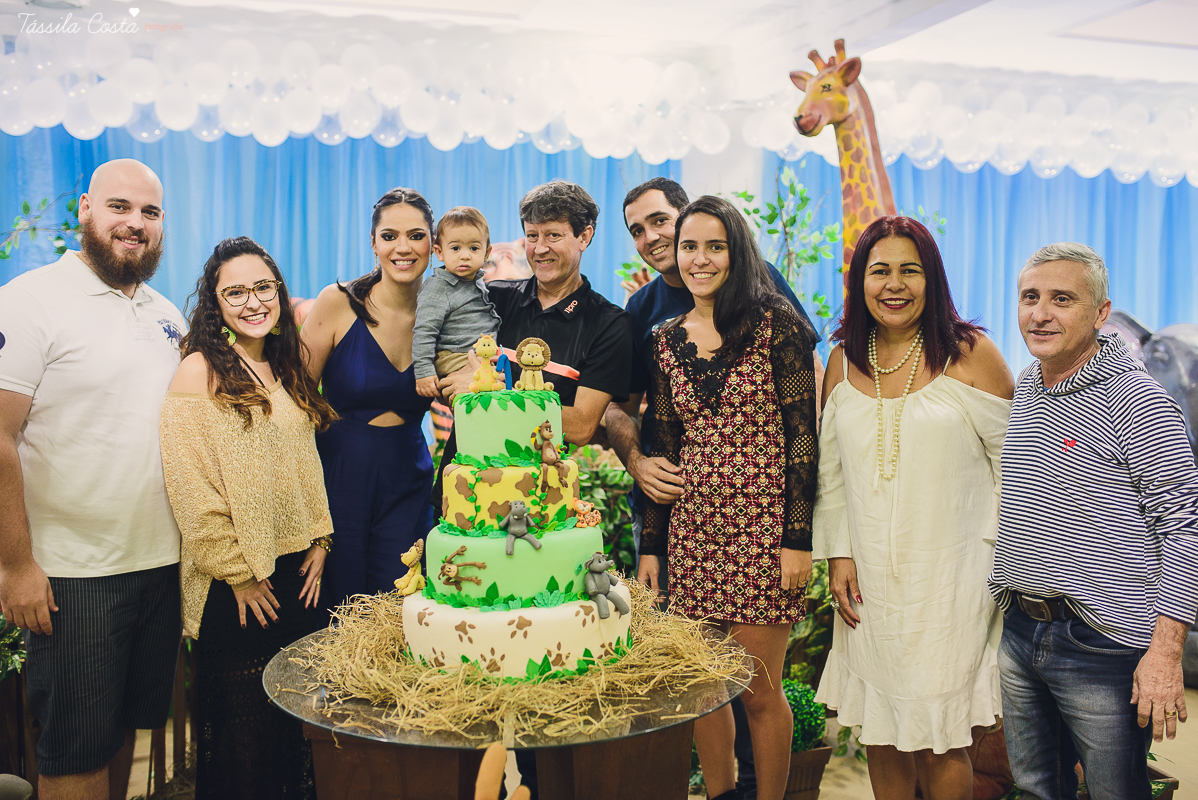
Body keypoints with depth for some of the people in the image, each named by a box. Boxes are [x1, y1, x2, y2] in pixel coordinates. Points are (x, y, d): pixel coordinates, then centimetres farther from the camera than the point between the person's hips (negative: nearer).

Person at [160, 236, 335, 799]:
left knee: (296, 717, 15)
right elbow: (192, 485, -15)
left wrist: (318, 541, 6)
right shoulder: (199, 371, -11)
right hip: (236, 585, -6)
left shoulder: (286, 370, 10)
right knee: (241, 724, 6)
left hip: (298, 569, 6)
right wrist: (239, 573, -14)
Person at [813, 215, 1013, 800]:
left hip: (950, 581, -3)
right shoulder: (843, 361, 6)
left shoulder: (970, 354, -6)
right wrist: (838, 554, 5)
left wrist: (999, 559, -4)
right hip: (869, 581, 4)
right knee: (878, 733, 13)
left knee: (937, 742, 2)